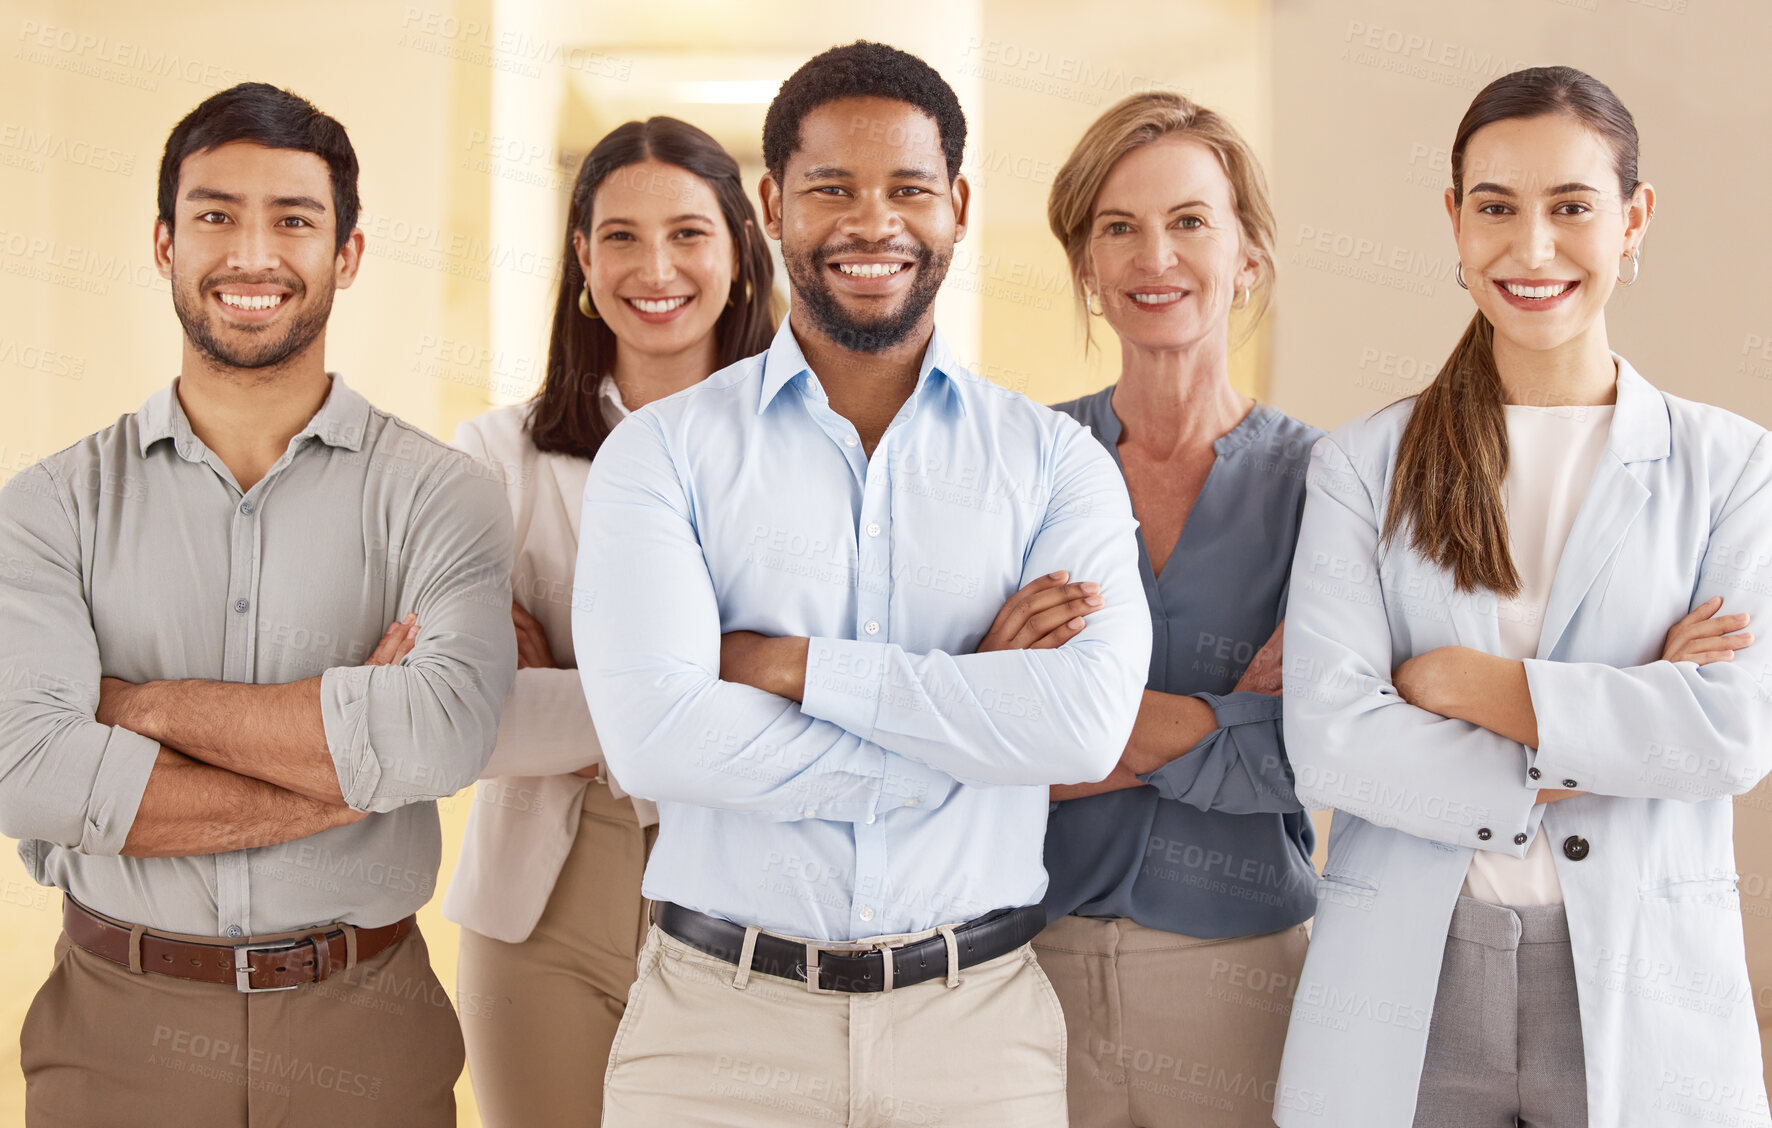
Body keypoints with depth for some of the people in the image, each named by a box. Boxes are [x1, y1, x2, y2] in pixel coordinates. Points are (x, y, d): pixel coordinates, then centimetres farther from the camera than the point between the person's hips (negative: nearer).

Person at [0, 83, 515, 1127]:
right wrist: (350, 766, -16)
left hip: (362, 1033, 0)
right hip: (118, 1032, 1)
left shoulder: (435, 493, -3)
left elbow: (447, 731, -21)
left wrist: (145, 704, -15)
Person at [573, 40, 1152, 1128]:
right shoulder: (661, 451, -1)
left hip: (977, 1030, 1)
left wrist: (793, 664, -14)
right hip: (720, 1026, -1)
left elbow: (1089, 721, -14)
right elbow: (655, 733, -16)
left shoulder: (1055, 460, 3)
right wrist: (977, 709, -12)